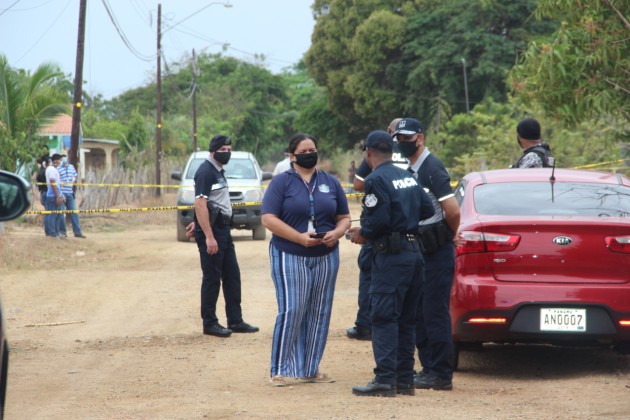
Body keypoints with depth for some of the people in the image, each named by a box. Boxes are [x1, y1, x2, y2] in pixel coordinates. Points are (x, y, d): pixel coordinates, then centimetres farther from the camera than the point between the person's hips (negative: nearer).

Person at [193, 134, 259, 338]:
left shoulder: (218, 171, 15)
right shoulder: (206, 172, -15)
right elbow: (200, 205, -22)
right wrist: (209, 237, -25)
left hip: (223, 230, 10)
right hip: (211, 232, -10)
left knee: (232, 275, 11)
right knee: (212, 278, -3)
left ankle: (235, 321, 16)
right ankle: (209, 324, 4)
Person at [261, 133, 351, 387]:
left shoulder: (331, 183, 12)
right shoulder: (281, 182, -1)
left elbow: (344, 218, 15)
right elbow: (269, 219, -9)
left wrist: (336, 233, -9)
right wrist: (300, 237, -18)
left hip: (326, 257, 5)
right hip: (290, 256, -4)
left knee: (319, 313, 6)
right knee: (291, 311, -11)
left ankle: (310, 369, 16)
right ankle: (281, 370, -4)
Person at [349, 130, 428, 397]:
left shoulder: (376, 180, -10)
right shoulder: (409, 177, 15)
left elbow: (378, 220, -19)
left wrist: (363, 234, -1)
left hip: (391, 256, -8)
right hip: (415, 252, 8)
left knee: (383, 317, -7)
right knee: (405, 319, 12)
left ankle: (385, 380, -11)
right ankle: (405, 380, 14)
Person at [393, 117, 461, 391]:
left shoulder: (432, 168, -15)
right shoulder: (411, 170, 13)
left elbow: (452, 210, -22)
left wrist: (450, 235, -6)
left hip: (437, 253, -9)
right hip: (419, 251, 9)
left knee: (435, 312, -7)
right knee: (419, 312, 12)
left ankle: (441, 374, -3)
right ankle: (429, 369, 19)